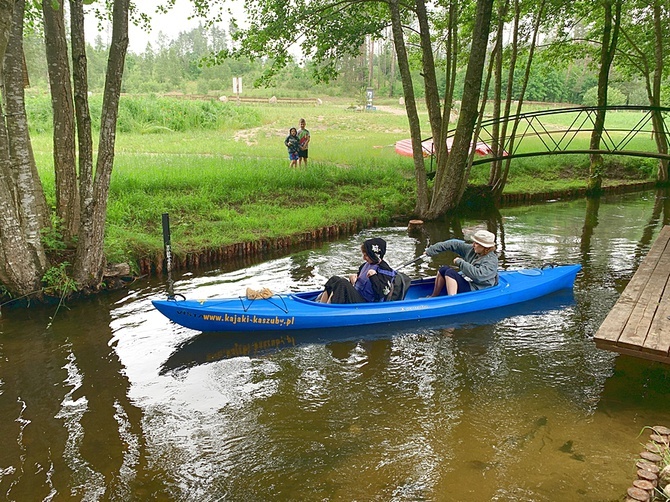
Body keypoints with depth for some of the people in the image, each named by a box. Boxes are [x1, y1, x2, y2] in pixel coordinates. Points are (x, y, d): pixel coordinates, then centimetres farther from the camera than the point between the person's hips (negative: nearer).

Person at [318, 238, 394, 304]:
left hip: (365, 303, -9)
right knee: (334, 279, -3)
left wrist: (374, 277, -30)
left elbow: (384, 292, -23)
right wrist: (353, 277, 6)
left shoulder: (384, 270, -13)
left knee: (342, 283, -27)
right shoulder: (367, 265, 13)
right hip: (356, 295, 9)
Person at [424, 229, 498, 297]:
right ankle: (433, 297, 14)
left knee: (450, 273, -23)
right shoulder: (472, 249, 2)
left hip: (475, 290, -9)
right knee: (443, 270, 4)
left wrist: (460, 262, -24)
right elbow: (454, 244, 5)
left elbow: (478, 275, -35)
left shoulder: (491, 261, -21)